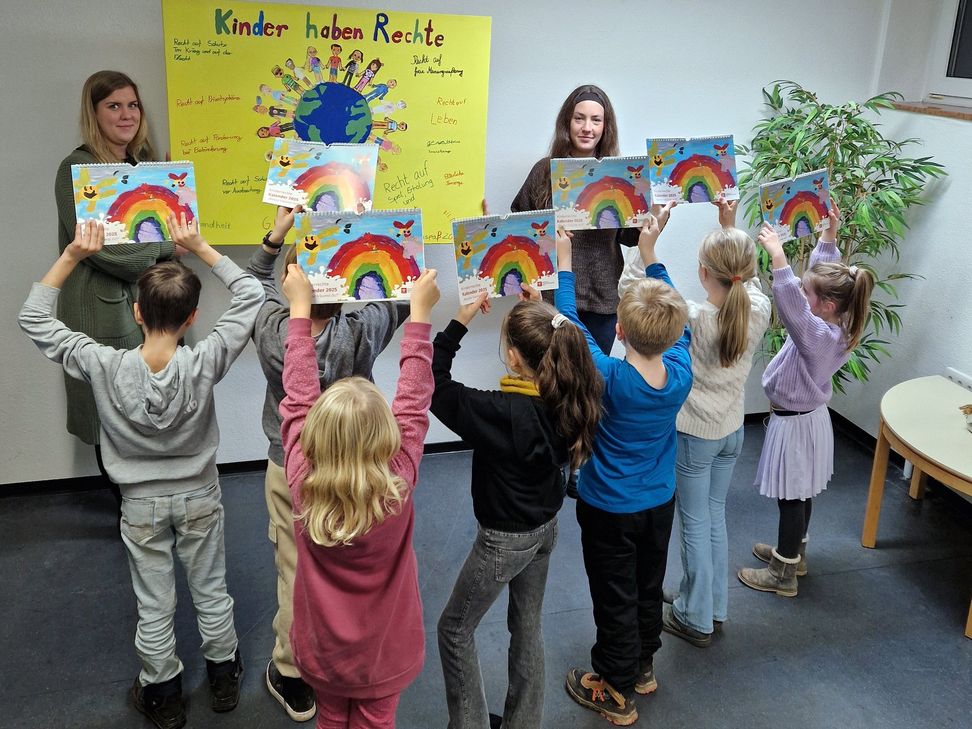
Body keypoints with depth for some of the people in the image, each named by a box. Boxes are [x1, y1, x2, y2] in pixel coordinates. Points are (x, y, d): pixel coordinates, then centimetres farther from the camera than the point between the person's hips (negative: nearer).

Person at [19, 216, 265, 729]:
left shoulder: (105, 367, -24)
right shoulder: (204, 364, -25)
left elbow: (33, 319, -10)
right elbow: (250, 296, -14)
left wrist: (72, 256, -15)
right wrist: (200, 249, -15)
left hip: (141, 504, 0)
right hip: (199, 497, 0)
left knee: (154, 607, 16)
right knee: (211, 593, 19)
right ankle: (224, 678, 39)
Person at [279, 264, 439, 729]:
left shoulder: (302, 483, -27)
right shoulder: (398, 486, -29)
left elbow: (298, 398, -15)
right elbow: (413, 404, -17)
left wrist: (300, 308, -6)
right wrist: (420, 313, -9)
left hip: (323, 647, 1)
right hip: (383, 651, -1)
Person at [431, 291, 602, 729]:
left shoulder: (501, 412, -33)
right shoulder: (570, 398, -13)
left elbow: (434, 385, -26)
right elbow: (558, 348, 10)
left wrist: (460, 321, -22)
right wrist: (545, 316, 3)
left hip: (505, 539, -7)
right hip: (546, 526, 7)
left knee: (455, 628, 14)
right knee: (527, 626, 23)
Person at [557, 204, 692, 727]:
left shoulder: (610, 379, -32)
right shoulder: (681, 372, -20)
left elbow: (574, 326, -19)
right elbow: (675, 323, -1)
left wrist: (564, 263, -8)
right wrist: (651, 255, 4)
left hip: (608, 511, -5)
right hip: (660, 505, 5)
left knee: (615, 599, 12)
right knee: (649, 589, 24)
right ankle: (643, 667, 45)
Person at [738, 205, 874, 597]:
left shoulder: (819, 335, -31)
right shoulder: (835, 323, -5)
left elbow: (791, 306, -50)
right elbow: (822, 272, 7)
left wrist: (778, 256, -52)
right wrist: (829, 232, 2)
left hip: (794, 423, -10)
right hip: (809, 415, 10)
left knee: (791, 497, 4)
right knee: (800, 493, 23)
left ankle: (783, 575, 18)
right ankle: (794, 553, 41)